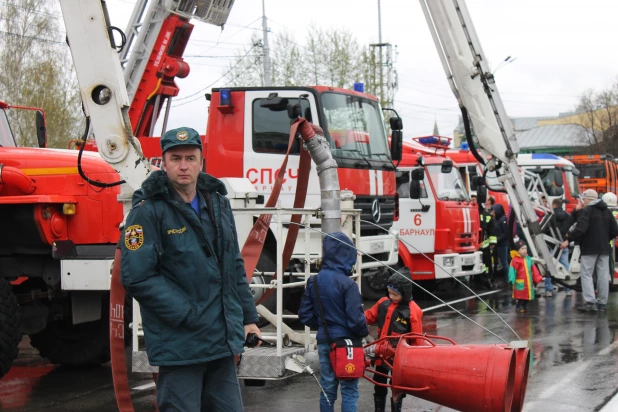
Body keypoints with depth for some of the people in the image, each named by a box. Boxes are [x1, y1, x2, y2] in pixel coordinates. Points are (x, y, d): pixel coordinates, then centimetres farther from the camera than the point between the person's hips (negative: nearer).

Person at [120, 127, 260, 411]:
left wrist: (247, 316, 15)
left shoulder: (218, 204, 11)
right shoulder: (148, 211, -10)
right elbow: (137, 277, -16)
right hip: (180, 343, -6)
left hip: (222, 341, 7)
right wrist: (187, 314, -17)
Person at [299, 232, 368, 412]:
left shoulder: (314, 282, 1)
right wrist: (365, 332, 1)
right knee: (349, 390, 2)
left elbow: (305, 316, 6)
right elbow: (355, 319, -19)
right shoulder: (347, 284, -18)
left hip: (324, 342, 6)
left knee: (327, 387, 13)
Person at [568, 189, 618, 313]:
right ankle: (602, 303, 8)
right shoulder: (607, 211, 14)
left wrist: (569, 239, -15)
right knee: (603, 275, 7)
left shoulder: (587, 211, -10)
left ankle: (590, 302, -13)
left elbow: (580, 229, -22)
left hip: (589, 248, -7)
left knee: (587, 275, -3)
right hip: (604, 249, 7)